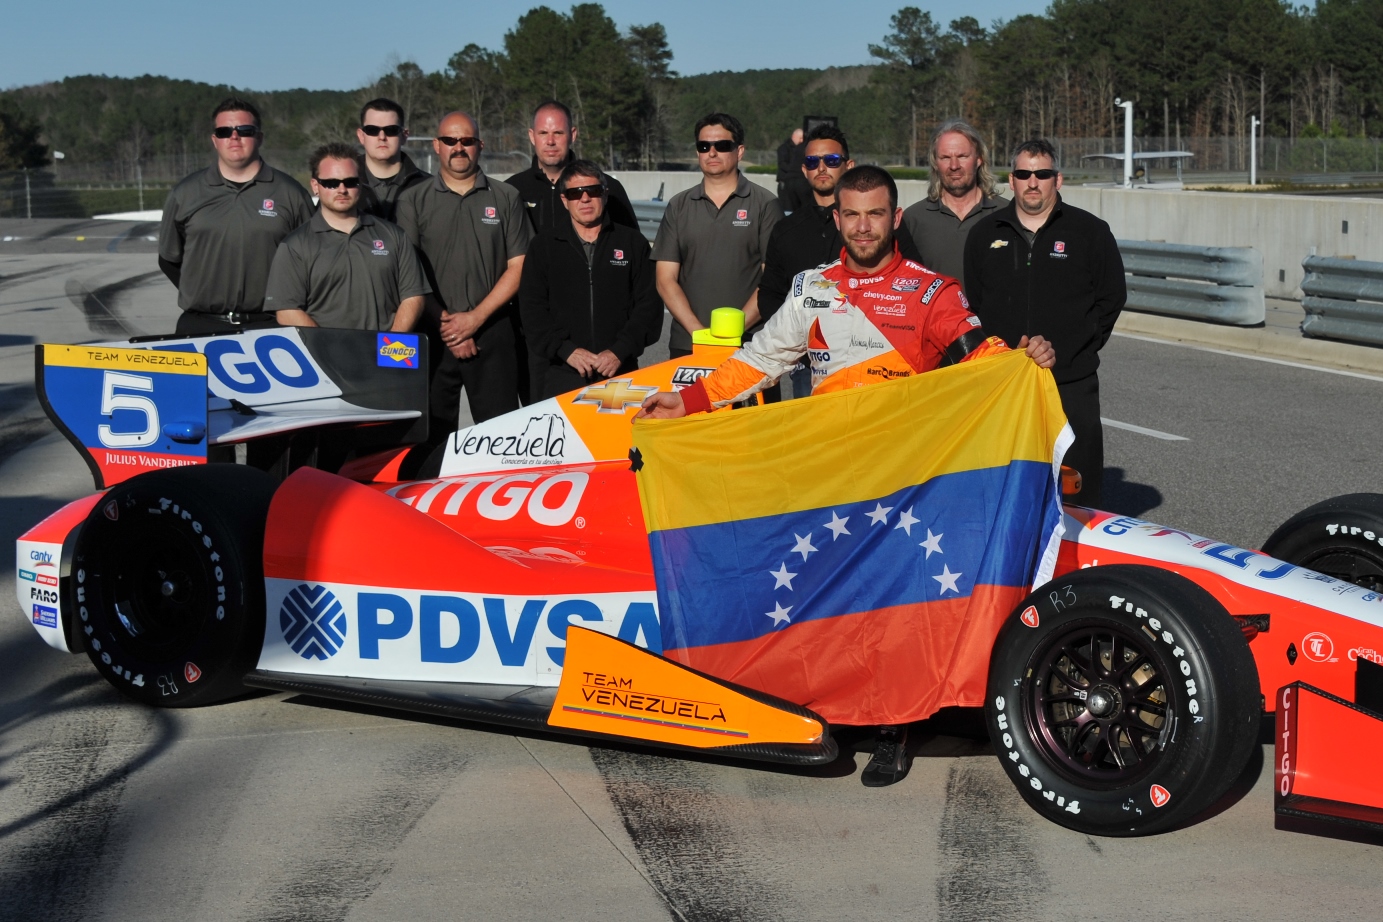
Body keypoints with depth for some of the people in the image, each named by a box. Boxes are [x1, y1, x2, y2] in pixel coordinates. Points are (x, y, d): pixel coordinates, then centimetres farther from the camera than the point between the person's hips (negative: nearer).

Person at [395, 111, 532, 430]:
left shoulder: (506, 198, 9)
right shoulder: (413, 200, 7)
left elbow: (518, 267, 3)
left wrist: (475, 318, -7)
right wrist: (444, 323, -8)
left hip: (492, 334, 0)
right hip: (430, 337, 0)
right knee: (432, 434, 3)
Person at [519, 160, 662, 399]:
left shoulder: (633, 243, 11)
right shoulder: (543, 245, 11)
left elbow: (649, 305, 5)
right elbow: (532, 308, 4)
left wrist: (620, 351, -8)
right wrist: (567, 350, -9)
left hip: (620, 372, 0)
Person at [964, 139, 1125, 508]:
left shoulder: (1090, 232, 6)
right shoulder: (985, 235, 12)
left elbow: (1112, 297, 7)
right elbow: (971, 302, 14)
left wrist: (1078, 348, 1)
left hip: (1071, 382, -2)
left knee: (1078, 488, -1)